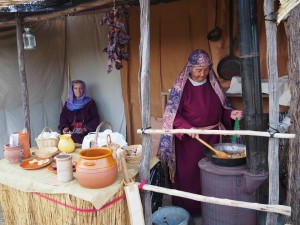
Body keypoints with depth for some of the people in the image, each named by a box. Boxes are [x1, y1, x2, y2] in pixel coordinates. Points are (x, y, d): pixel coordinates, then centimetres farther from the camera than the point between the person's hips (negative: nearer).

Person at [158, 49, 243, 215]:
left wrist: (231, 114, -10)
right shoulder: (181, 86, -11)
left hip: (212, 137, 5)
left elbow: (221, 109, 11)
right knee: (188, 174, 4)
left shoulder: (213, 84, 4)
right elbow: (173, 114, -15)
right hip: (189, 139, -4)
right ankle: (185, 210, 22)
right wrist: (188, 128, -30)